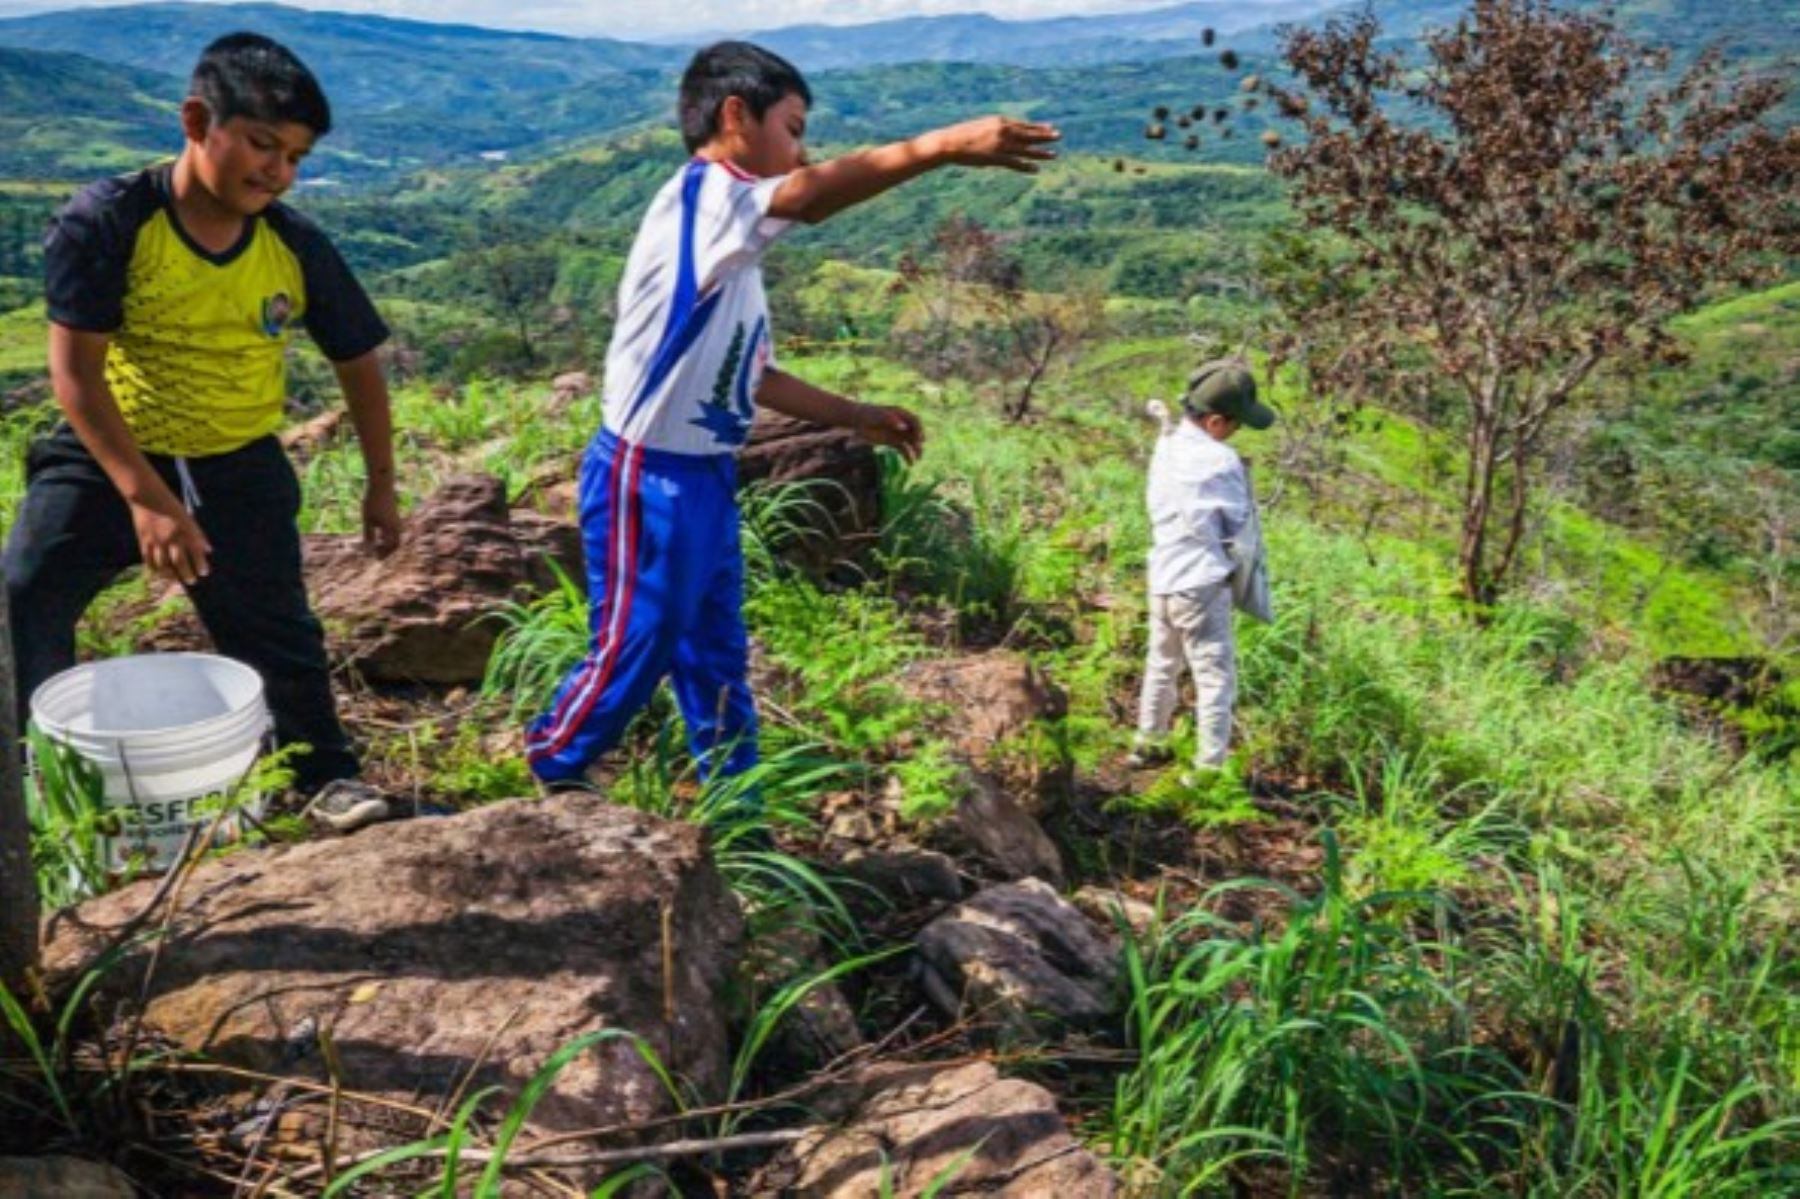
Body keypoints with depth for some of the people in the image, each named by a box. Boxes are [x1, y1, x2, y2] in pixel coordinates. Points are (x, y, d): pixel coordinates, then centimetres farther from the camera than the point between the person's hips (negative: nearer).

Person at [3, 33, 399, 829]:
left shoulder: (298, 250, -11)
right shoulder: (108, 222, -19)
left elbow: (358, 364, 2)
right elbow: (75, 371, -20)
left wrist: (381, 487, 6)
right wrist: (146, 497, -27)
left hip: (236, 469, 2)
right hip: (106, 455, -1)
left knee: (277, 632, 8)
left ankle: (326, 777, 28)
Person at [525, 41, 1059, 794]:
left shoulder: (735, 255, 13)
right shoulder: (697, 199, -16)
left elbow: (755, 377, 18)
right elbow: (813, 194, -35)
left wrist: (858, 417, 16)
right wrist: (945, 146, -45)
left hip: (704, 478, 9)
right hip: (647, 479, -9)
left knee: (718, 652, 16)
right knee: (633, 652, 5)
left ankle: (735, 802, 29)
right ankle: (547, 777, 29)